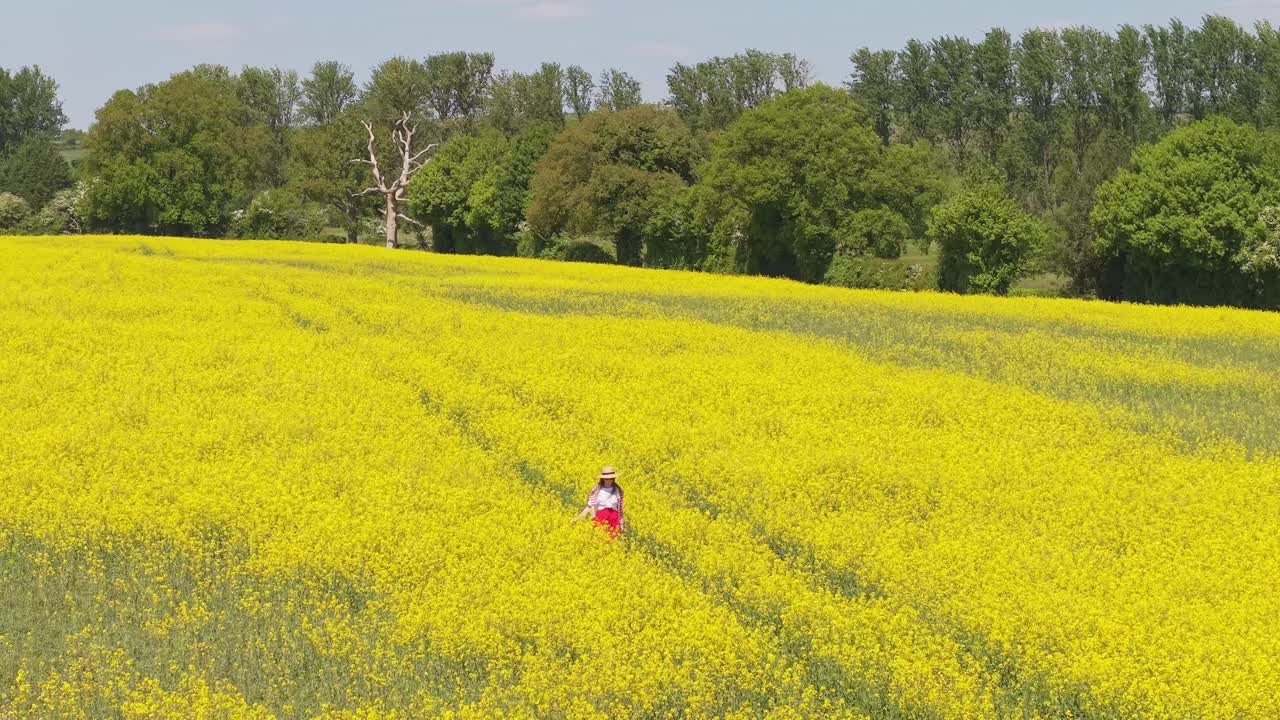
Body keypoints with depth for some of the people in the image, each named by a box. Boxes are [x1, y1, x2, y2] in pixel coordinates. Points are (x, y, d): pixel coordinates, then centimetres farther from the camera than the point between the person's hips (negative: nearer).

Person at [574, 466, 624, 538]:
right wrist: (578, 518, -5)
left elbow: (620, 508, 11)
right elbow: (589, 506, 3)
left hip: (614, 519, 2)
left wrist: (621, 523, 10)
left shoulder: (618, 490, 5)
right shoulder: (596, 490, 0)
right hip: (600, 517, -2)